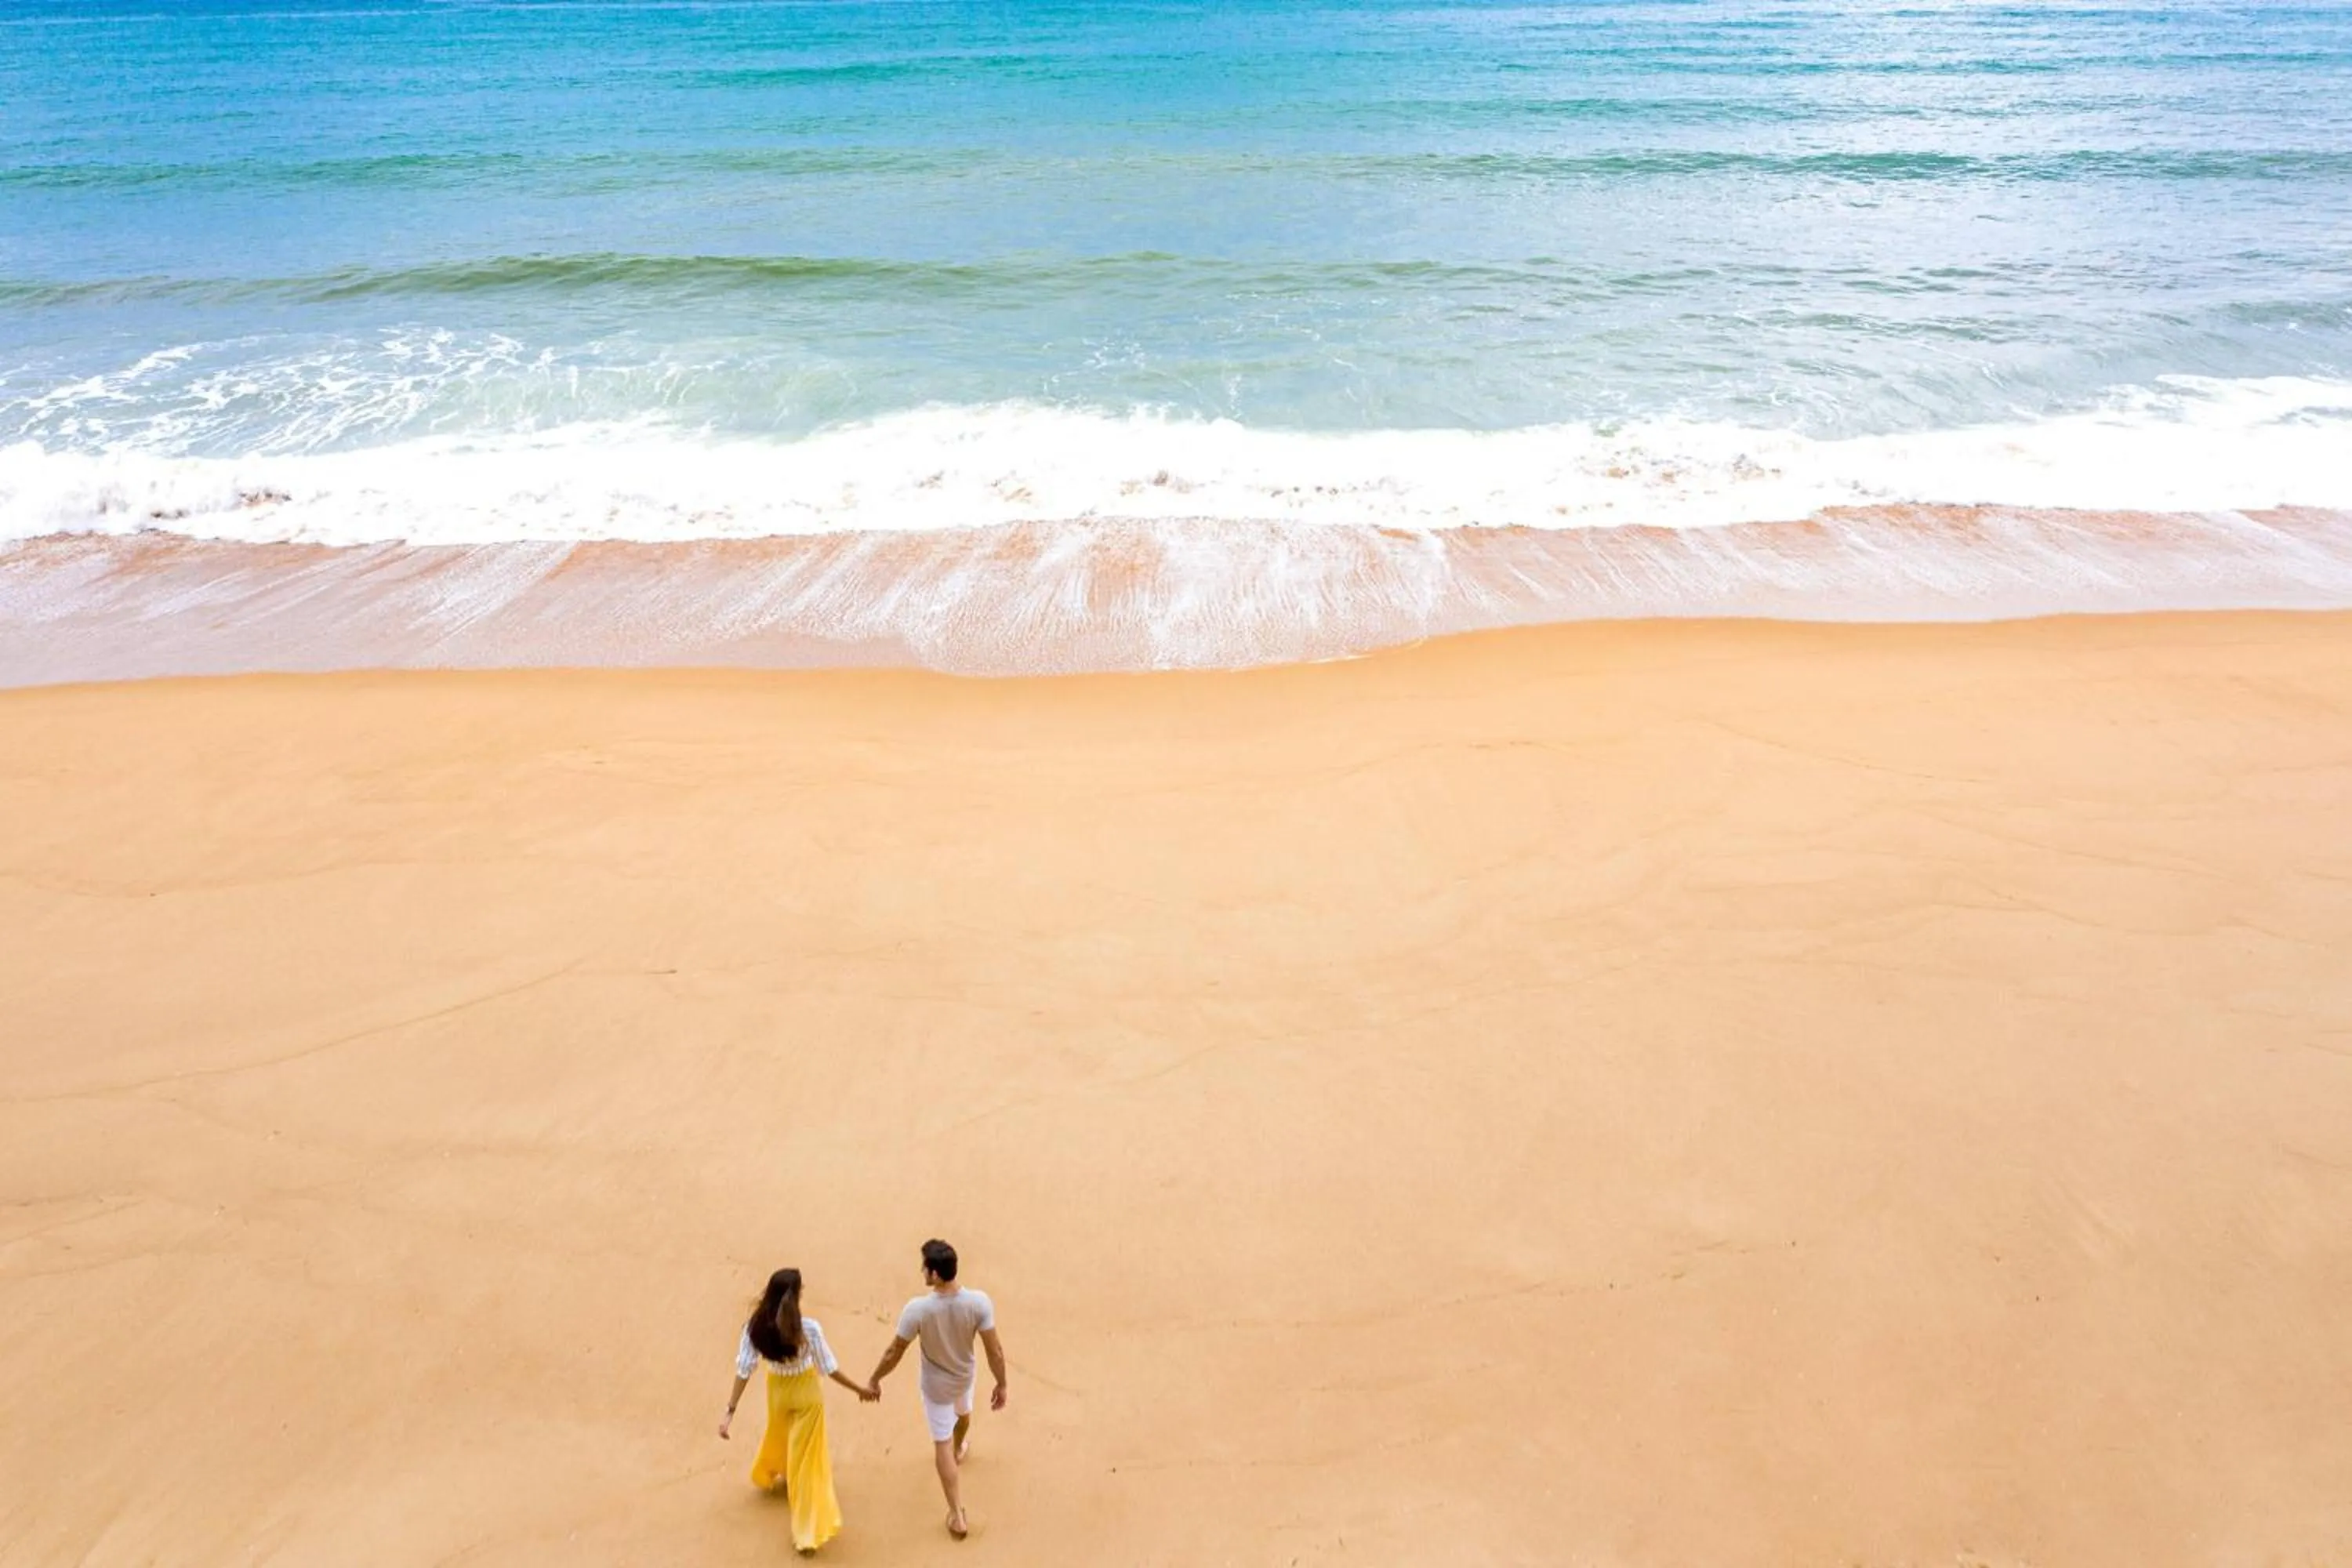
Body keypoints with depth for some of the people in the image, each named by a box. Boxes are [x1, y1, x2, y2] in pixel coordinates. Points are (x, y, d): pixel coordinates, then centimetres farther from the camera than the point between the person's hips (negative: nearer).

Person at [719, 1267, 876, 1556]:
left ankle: (770, 1474, 65)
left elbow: (744, 1369, -16)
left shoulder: (756, 1326, -24)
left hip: (777, 1390, 3)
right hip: (806, 1392, -3)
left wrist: (730, 1410, -6)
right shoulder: (809, 1329, -31)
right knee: (806, 1459, 13)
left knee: (778, 1433, 36)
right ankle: (808, 1532, 21)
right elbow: (829, 1368, -20)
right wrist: (859, 1389, -6)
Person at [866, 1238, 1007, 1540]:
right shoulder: (979, 1302, -31)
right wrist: (1001, 1384, -4)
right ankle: (959, 1448, 68)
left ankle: (957, 1515, 23)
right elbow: (995, 1350, -21)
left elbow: (894, 1352, -20)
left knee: (942, 1442, 17)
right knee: (963, 1413, 36)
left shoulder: (918, 1309, -35)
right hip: (964, 1376, 3)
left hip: (936, 1385, -3)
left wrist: (874, 1380, -2)